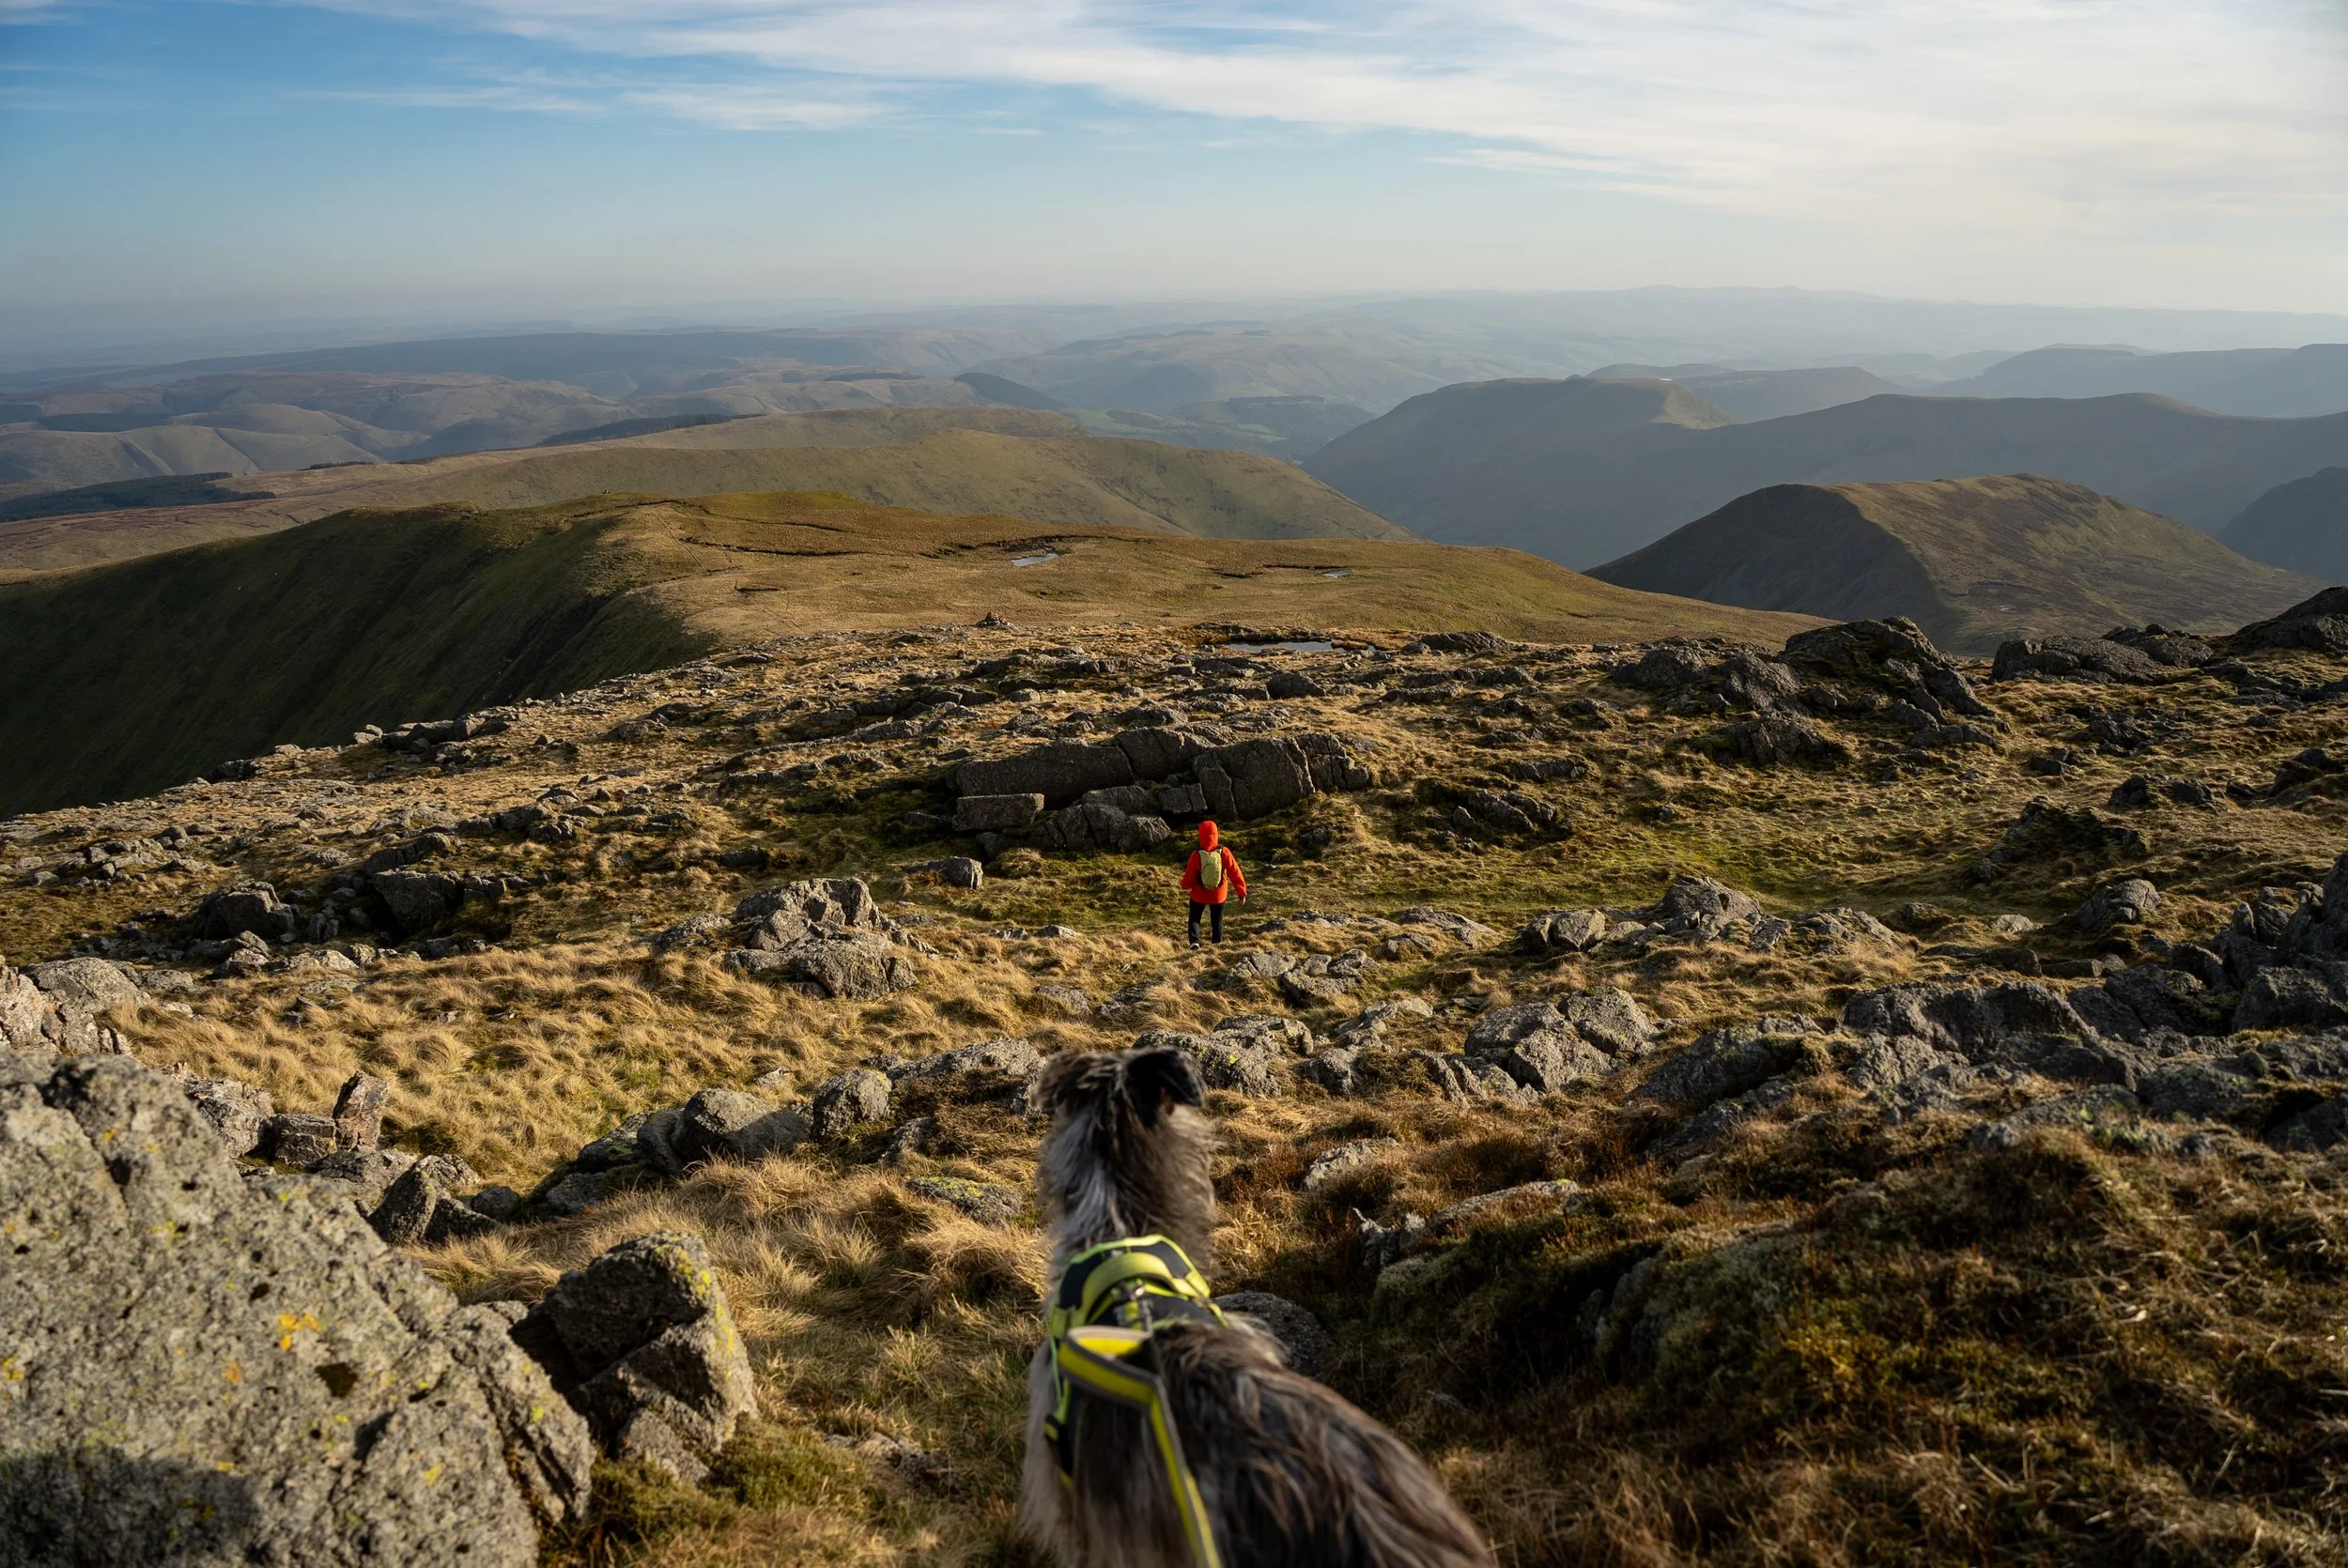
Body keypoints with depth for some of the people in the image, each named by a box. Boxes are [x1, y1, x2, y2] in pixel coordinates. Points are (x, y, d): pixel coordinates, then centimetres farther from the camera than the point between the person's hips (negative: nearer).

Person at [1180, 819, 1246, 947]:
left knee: (1194, 918, 18)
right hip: (1218, 895, 1)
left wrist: (1185, 886, 12)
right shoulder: (1224, 853, -20)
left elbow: (1189, 877, -11)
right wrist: (1242, 892, -6)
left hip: (1199, 895, -1)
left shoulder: (1196, 855, -22)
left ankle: (1194, 941, -3)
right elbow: (1235, 873, -16)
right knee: (1217, 921, 21)